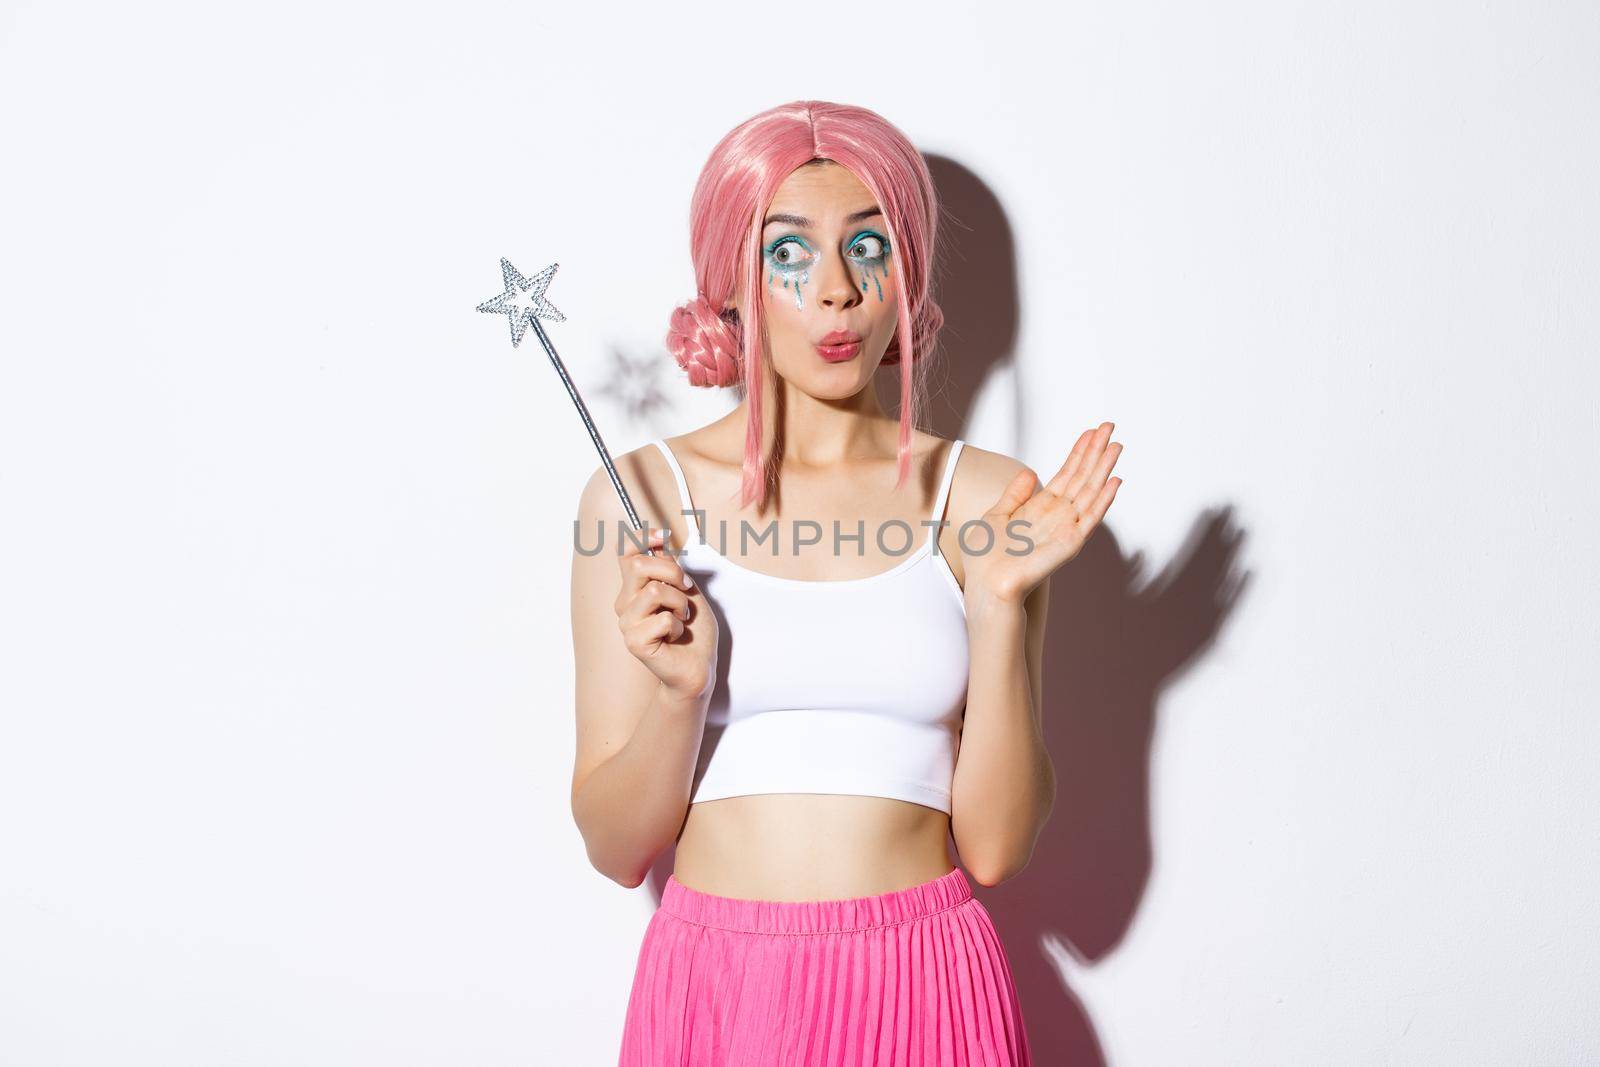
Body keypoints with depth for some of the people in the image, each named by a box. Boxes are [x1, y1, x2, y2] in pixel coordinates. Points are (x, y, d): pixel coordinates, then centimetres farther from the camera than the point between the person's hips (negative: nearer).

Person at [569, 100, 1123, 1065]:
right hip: (712, 983, 0)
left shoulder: (982, 499, -3)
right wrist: (678, 693, -19)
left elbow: (996, 847, -6)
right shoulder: (640, 494, -4)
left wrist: (1001, 607, -15)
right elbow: (616, 848, -2)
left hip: (923, 986, 0)